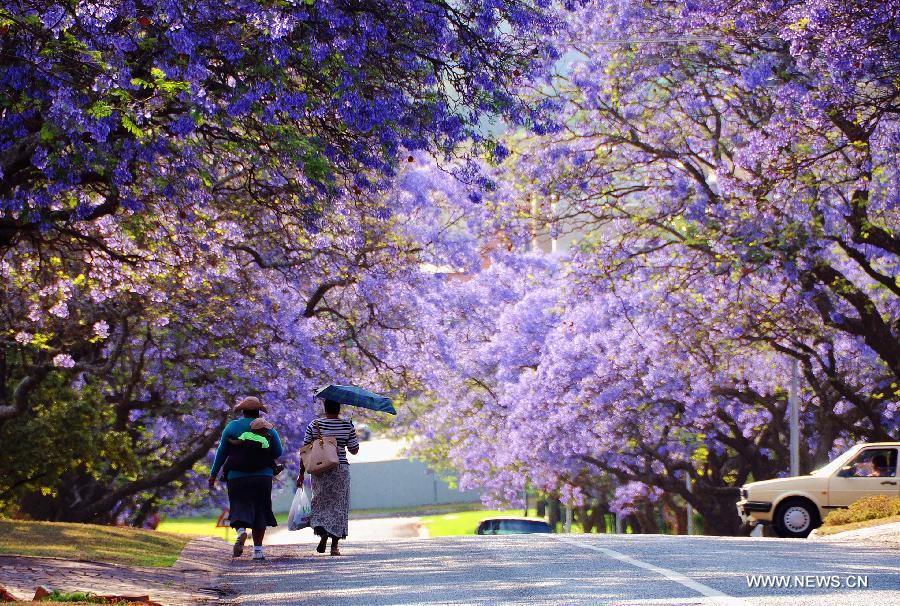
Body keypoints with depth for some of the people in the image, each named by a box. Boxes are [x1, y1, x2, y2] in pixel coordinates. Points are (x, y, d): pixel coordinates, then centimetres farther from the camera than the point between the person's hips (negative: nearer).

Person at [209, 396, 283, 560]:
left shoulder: (232, 427, 2)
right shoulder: (268, 428, 5)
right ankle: (258, 549, 4)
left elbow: (221, 452, 2)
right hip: (262, 477, 1)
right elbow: (279, 452, 6)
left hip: (237, 477, -1)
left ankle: (241, 530, -27)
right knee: (260, 512, 8)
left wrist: (213, 474, 8)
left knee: (240, 509, 4)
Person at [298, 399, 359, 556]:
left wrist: (301, 473, 5)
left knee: (321, 502, 16)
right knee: (338, 505, 7)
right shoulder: (347, 426, -2)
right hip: (340, 469, 0)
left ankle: (323, 534, -6)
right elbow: (354, 450, 4)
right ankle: (334, 545, 5)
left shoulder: (314, 425, -1)